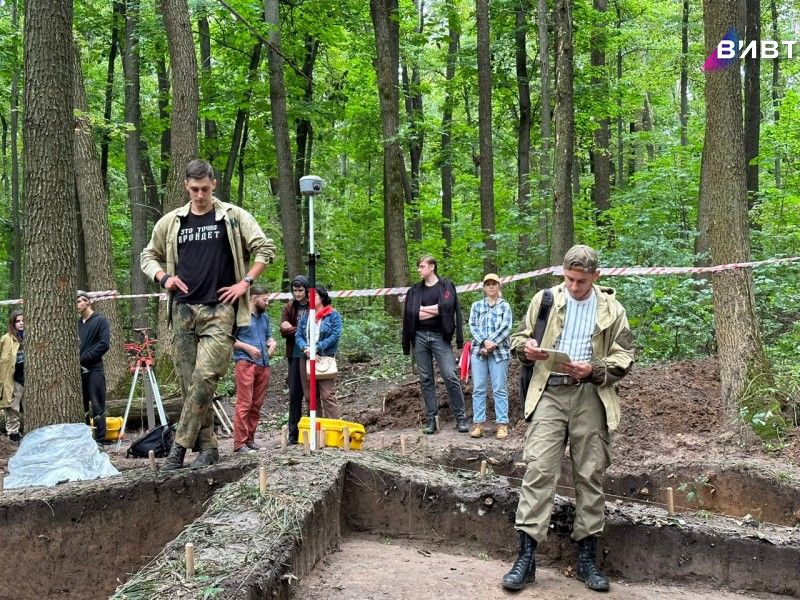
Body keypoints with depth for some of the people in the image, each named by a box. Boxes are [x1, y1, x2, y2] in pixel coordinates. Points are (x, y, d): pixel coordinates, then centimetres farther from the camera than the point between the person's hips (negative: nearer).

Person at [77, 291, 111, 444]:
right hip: (78, 370, 6)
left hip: (94, 369, -6)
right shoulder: (77, 323, 17)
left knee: (97, 407, -5)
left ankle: (100, 439, -2)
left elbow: (104, 344, -10)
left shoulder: (100, 321, 0)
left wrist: (84, 358, -13)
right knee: (81, 407, 8)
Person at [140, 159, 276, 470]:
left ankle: (179, 446, -11)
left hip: (219, 309, -4)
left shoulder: (233, 216, 4)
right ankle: (207, 446, 10)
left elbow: (265, 248, 3)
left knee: (204, 378, -16)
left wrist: (245, 282, -5)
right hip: (183, 309, 4)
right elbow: (148, 256, 22)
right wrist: (163, 277, 3)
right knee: (189, 383, 3)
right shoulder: (171, 222, 12)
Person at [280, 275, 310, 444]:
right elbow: (283, 331, 1)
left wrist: (293, 329, -7)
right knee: (294, 394, 5)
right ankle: (293, 433, 9)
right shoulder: (288, 308, 9)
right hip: (295, 355, 3)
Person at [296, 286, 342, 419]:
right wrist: (305, 348, -14)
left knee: (327, 395, -12)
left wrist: (317, 348, -16)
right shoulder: (306, 316, 14)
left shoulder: (333, 315, 0)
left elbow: (335, 335, -9)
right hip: (306, 359, 5)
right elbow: (298, 335, 7)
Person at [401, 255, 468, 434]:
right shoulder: (414, 290, 13)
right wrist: (435, 309, -8)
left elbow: (447, 307, -11)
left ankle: (461, 418, -2)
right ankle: (431, 419, 9)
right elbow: (409, 313, -1)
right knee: (425, 379, 4)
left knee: (450, 376, -10)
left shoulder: (446, 285, 5)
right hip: (420, 337, 3)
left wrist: (423, 309, -5)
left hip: (440, 336, -3)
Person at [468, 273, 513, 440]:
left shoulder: (505, 306, 8)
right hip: (478, 351, 2)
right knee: (478, 388, 1)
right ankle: (478, 424, 4)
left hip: (499, 351, -2)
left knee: (500, 389, -2)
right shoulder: (476, 305, 14)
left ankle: (502, 424, 0)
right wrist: (484, 342, -13)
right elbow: (473, 326, 2)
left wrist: (491, 343, -14)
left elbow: (505, 328, -4)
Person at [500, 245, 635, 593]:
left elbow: (624, 357, 5)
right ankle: (526, 557, -5)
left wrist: (593, 369, -13)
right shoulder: (545, 299, 9)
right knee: (538, 470, -9)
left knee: (590, 476, 5)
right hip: (550, 394, 0)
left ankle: (587, 557, 16)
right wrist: (526, 348, -9)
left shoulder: (611, 308, 8)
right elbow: (519, 337, 15)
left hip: (591, 397, 1)